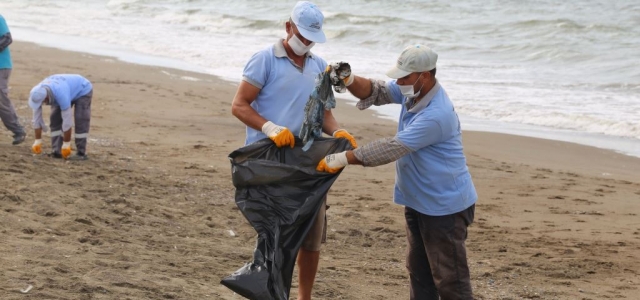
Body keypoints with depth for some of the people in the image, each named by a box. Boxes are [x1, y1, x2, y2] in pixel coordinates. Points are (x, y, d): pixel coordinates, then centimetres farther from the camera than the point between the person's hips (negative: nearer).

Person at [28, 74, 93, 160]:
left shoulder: (61, 94, -44)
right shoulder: (37, 93, -24)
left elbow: (67, 120, -39)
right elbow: (37, 118, -17)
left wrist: (66, 144, -33)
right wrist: (38, 141, -15)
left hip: (83, 90, -6)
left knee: (80, 121, -17)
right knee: (55, 119, -6)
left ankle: (81, 153, -13)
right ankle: (57, 151, -4)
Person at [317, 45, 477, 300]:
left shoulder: (436, 115, -29)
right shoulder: (412, 92, 0)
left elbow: (392, 148, -29)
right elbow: (376, 92, 5)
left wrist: (343, 159, -24)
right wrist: (349, 81, -17)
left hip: (444, 205, -10)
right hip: (418, 201, 10)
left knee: (449, 278, -5)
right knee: (419, 270, 19)